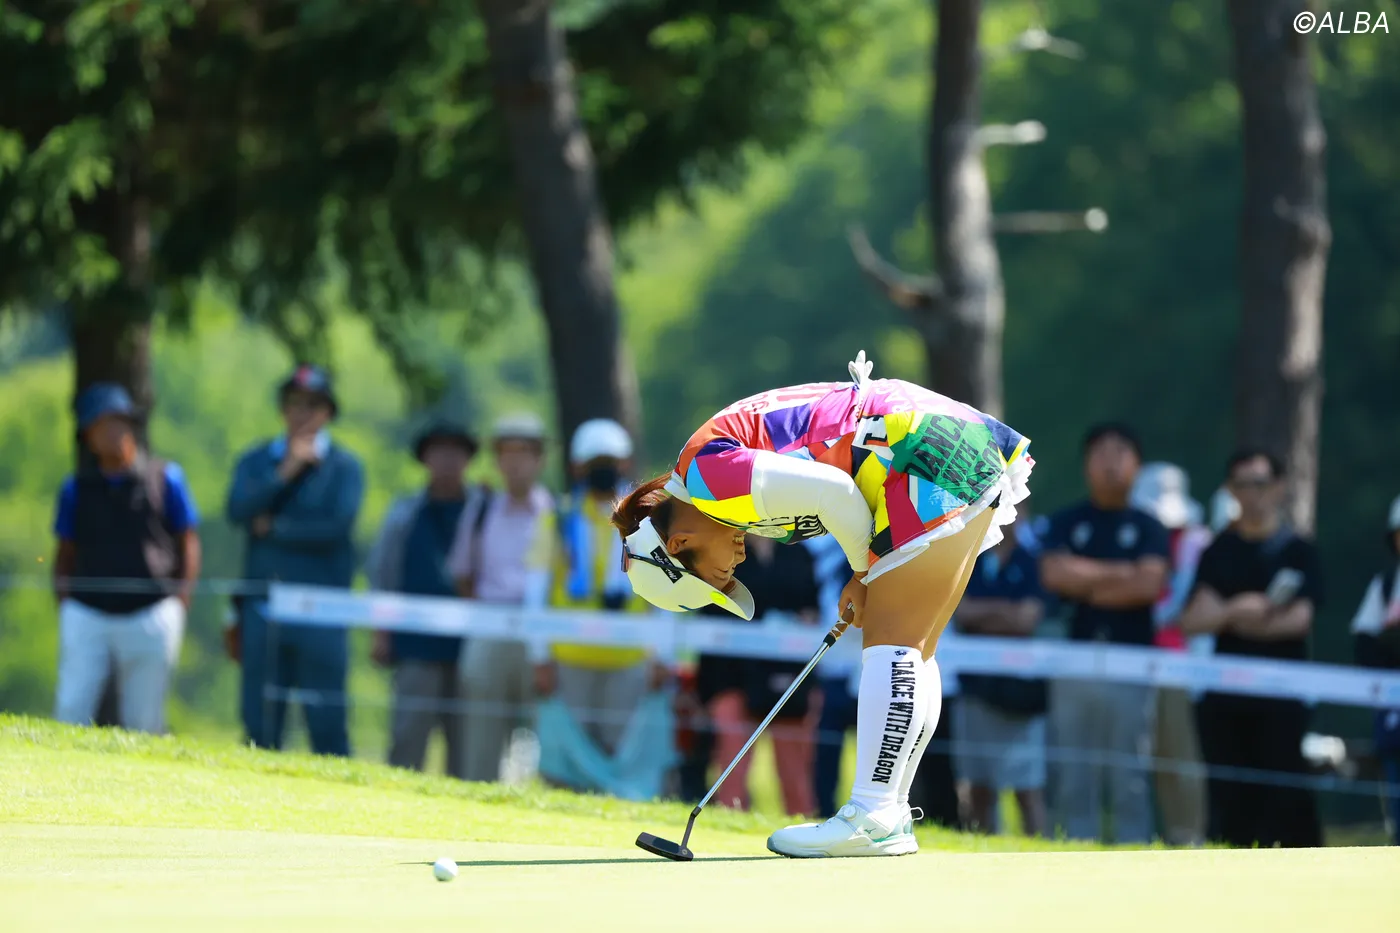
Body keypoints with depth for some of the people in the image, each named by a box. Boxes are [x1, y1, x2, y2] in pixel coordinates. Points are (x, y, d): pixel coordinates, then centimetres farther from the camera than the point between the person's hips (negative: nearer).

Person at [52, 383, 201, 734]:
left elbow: (188, 543, 10)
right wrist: (63, 606, 6)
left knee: (144, 723, 1)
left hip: (150, 616, -1)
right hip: (87, 616, 1)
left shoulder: (166, 478, 6)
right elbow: (65, 553, 17)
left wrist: (182, 601, 0)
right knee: (70, 710, -10)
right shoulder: (76, 488, 10)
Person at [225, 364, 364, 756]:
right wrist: (286, 471, -9)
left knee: (327, 724, -6)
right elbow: (237, 510, -3)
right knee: (260, 724, 3)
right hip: (263, 609, 3)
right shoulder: (256, 460, 15)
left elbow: (337, 525, -9)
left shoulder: (344, 466, 6)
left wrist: (275, 529, -2)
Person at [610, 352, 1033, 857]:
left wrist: (865, 568, -4)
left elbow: (833, 493, -19)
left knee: (891, 642, -12)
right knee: (909, 652, 11)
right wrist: (868, 578, 6)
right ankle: (890, 815, 15)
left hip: (934, 460, -10)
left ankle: (872, 820, -16)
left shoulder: (705, 473, -12)